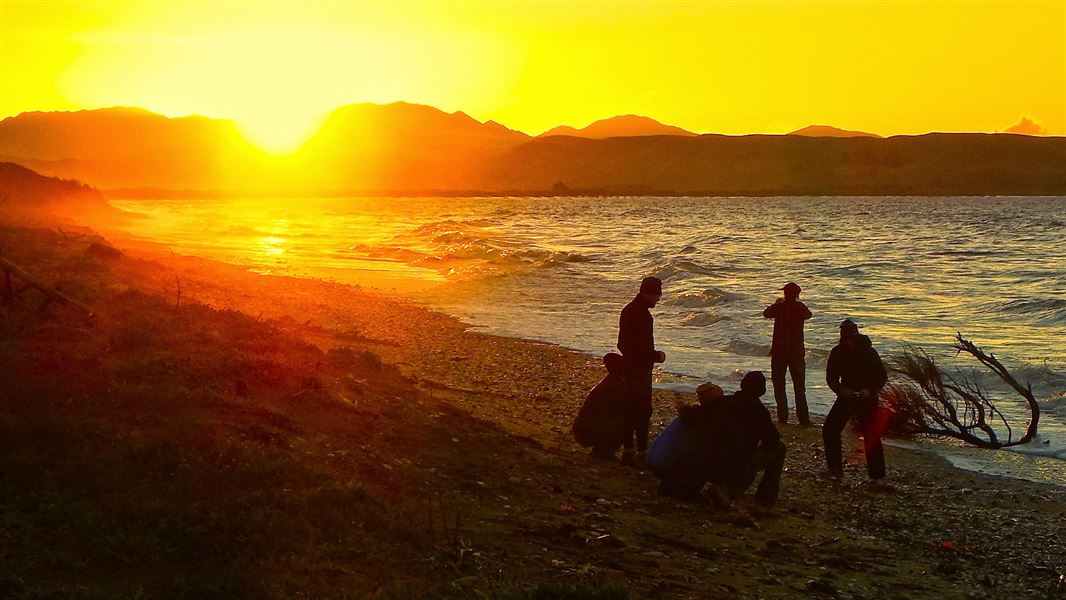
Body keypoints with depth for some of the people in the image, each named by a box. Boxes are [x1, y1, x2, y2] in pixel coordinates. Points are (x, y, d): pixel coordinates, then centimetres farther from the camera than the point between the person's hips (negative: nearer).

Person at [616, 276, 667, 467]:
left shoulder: (628, 310, 12)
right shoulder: (642, 314, -19)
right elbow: (641, 346, -24)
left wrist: (653, 354, 20)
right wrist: (657, 356, -8)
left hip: (628, 364, 10)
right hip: (639, 369, -10)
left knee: (631, 409, 14)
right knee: (643, 410, -5)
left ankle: (627, 451, 20)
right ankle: (642, 452, -3)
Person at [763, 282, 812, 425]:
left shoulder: (779, 307, -5)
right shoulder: (800, 307, -3)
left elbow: (766, 313, 16)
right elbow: (808, 315, 20)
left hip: (779, 350, -1)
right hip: (796, 350, 1)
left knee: (779, 384, 7)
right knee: (799, 385, 7)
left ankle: (783, 417, 1)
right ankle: (803, 418, 2)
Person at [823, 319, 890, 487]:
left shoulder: (868, 352, -12)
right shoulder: (837, 353, -4)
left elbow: (882, 375, -8)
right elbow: (831, 377, -1)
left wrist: (871, 390, -24)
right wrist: (841, 390, -21)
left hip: (867, 399, -4)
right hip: (845, 396, 4)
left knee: (872, 436, -13)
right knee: (830, 430, -2)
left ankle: (877, 477, -9)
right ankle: (835, 469, 13)